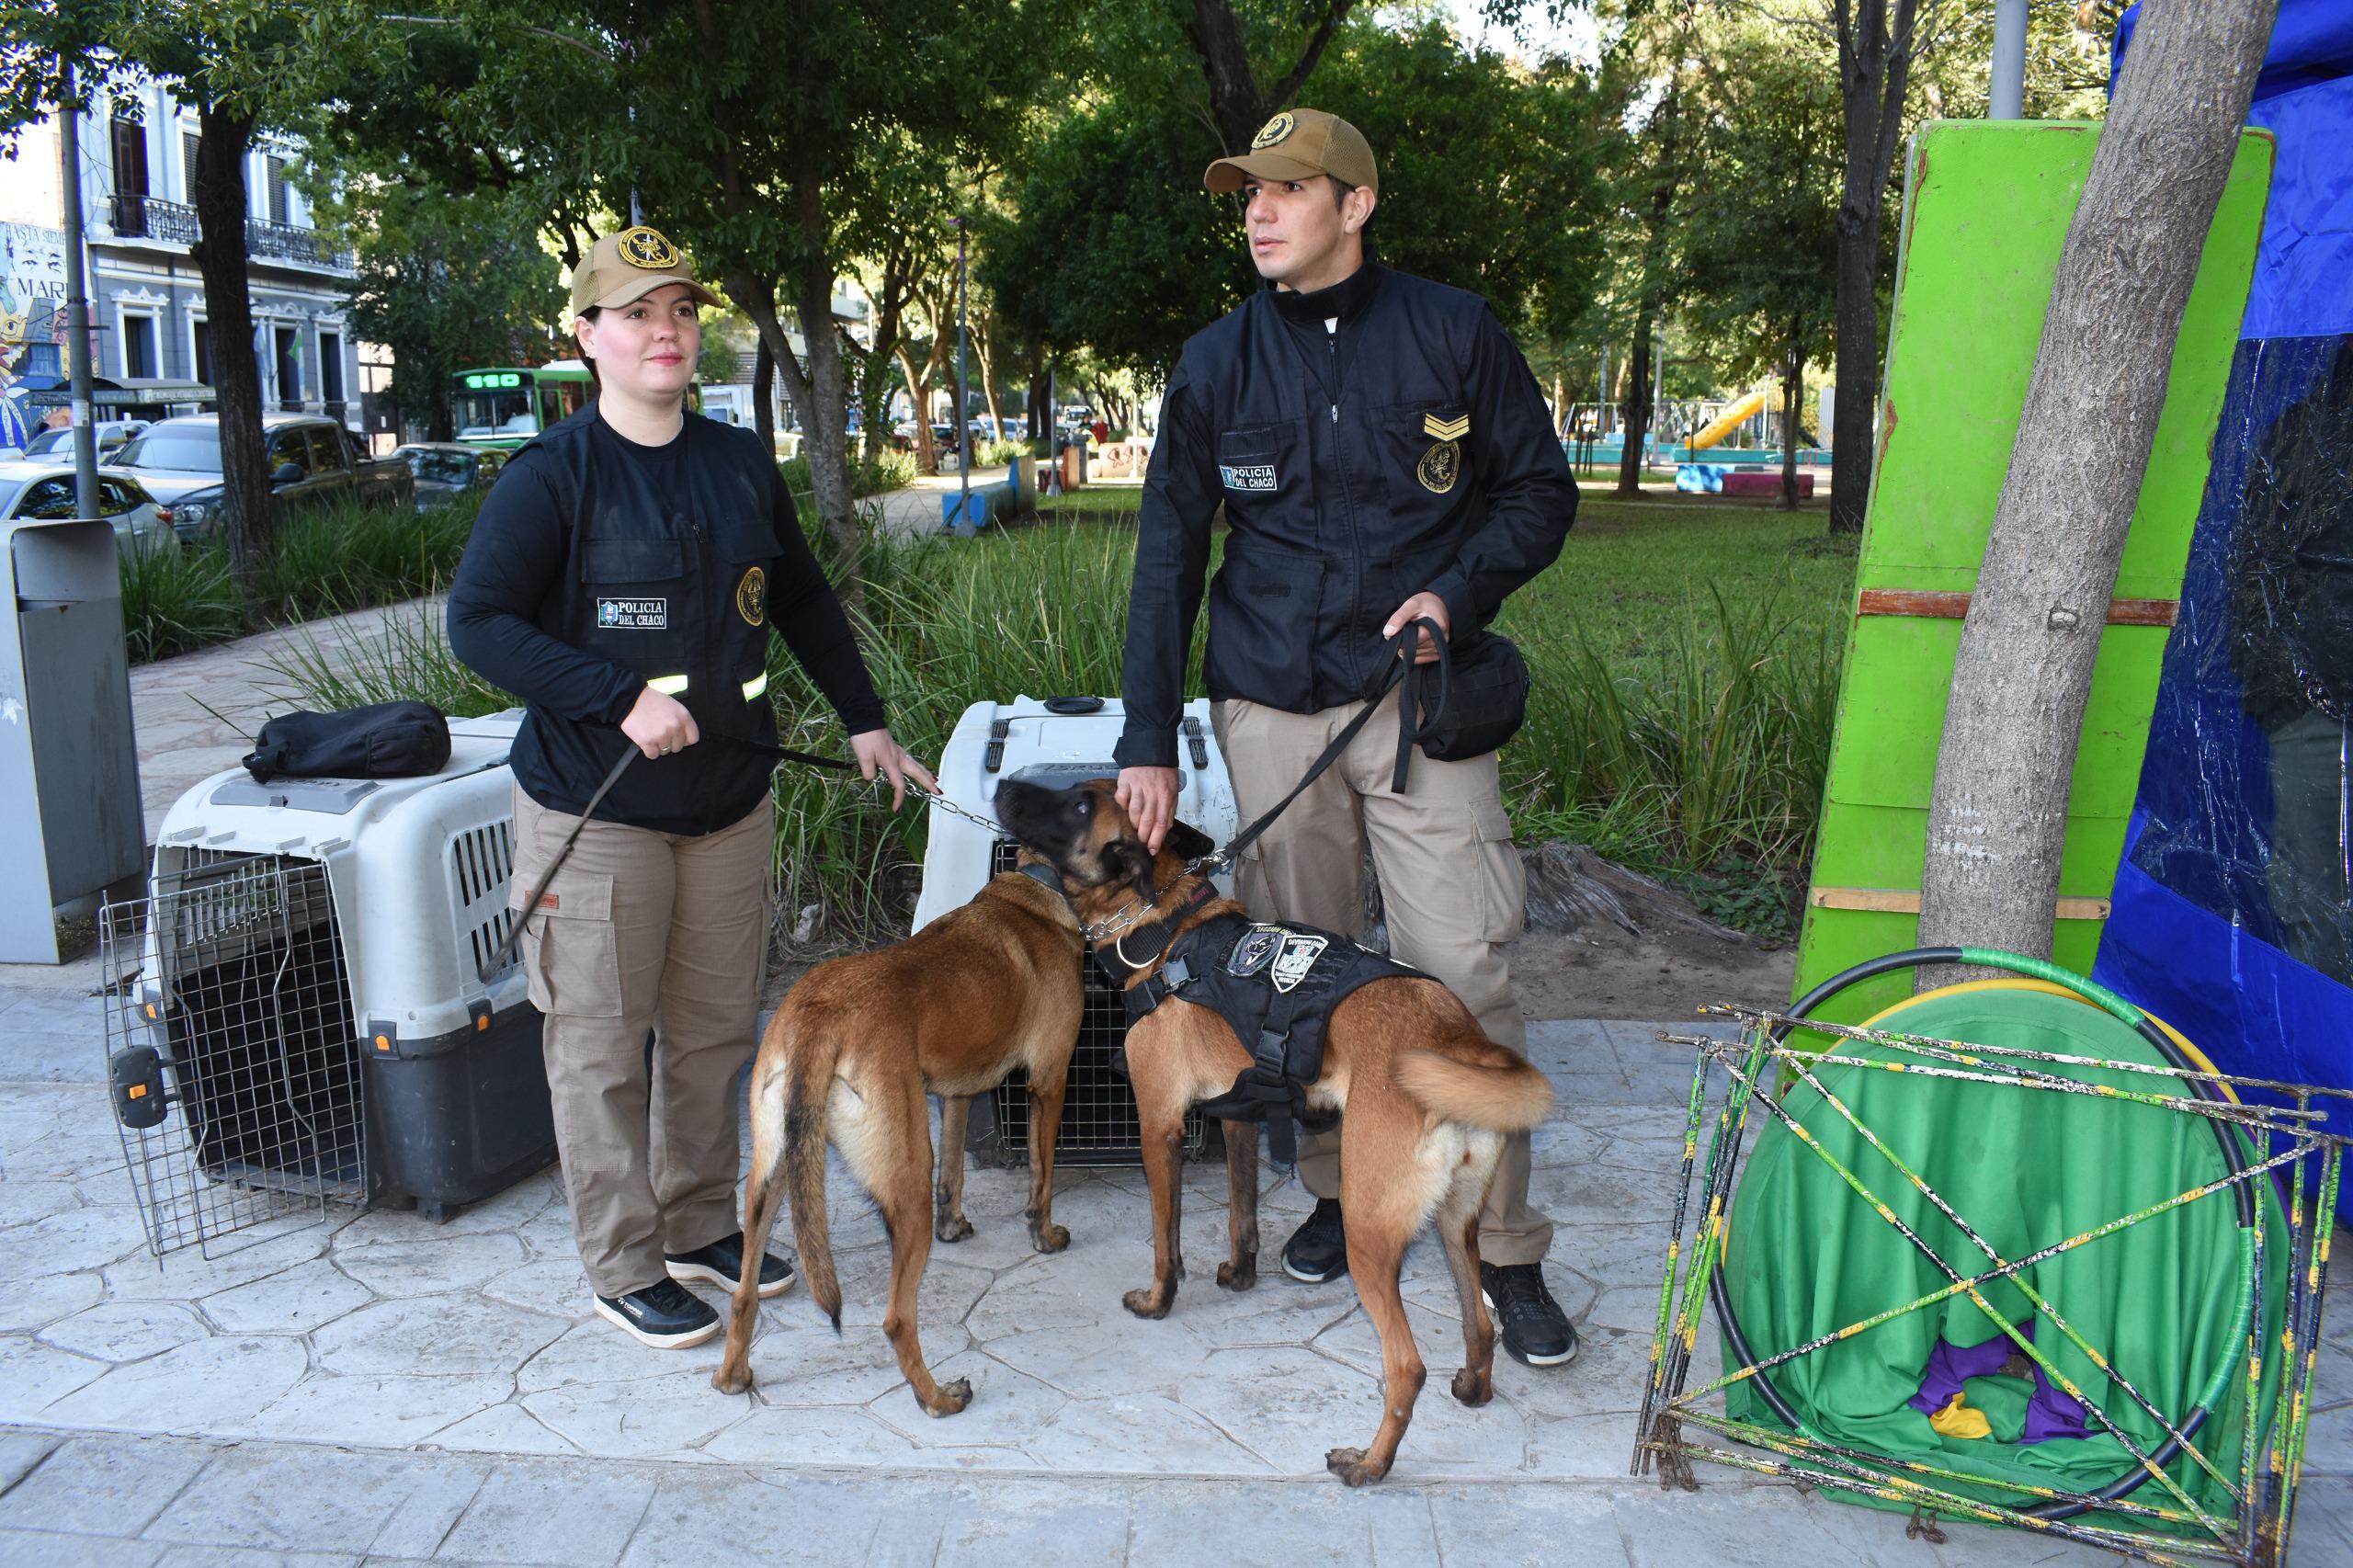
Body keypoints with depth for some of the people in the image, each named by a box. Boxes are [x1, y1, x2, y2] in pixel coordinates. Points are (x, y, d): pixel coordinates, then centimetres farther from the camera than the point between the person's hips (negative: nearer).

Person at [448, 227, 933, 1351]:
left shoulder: (740, 464, 8)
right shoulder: (552, 476, -9)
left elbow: (801, 598, 19)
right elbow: (477, 622, -14)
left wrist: (862, 719, 17)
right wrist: (621, 700, -21)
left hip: (729, 799, 5)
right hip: (595, 811, -5)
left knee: (715, 1028, 13)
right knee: (602, 1047, 3)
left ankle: (700, 1227, 30)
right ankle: (624, 1270, 16)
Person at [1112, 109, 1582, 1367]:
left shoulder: (1453, 332, 2)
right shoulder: (1216, 364, 7)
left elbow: (1541, 491, 8)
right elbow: (1167, 556, 8)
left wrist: (1457, 592, -12)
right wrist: (1148, 739, 3)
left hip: (1416, 698, -2)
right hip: (1271, 708, 3)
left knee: (1464, 974, -7)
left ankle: (1504, 1253, 4)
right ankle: (1338, 1192, 29)